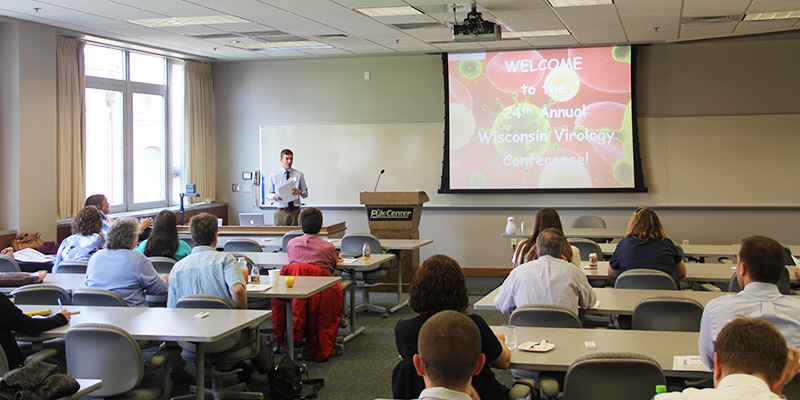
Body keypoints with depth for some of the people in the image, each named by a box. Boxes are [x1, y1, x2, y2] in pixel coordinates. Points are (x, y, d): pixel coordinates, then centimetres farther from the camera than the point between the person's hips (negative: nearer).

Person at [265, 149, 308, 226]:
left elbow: (306, 193, 8)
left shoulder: (299, 175, 8)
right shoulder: (274, 176, 7)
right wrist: (274, 196, -14)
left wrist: (300, 192, -15)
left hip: (295, 211, 1)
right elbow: (268, 194, 9)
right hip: (280, 212, 0)